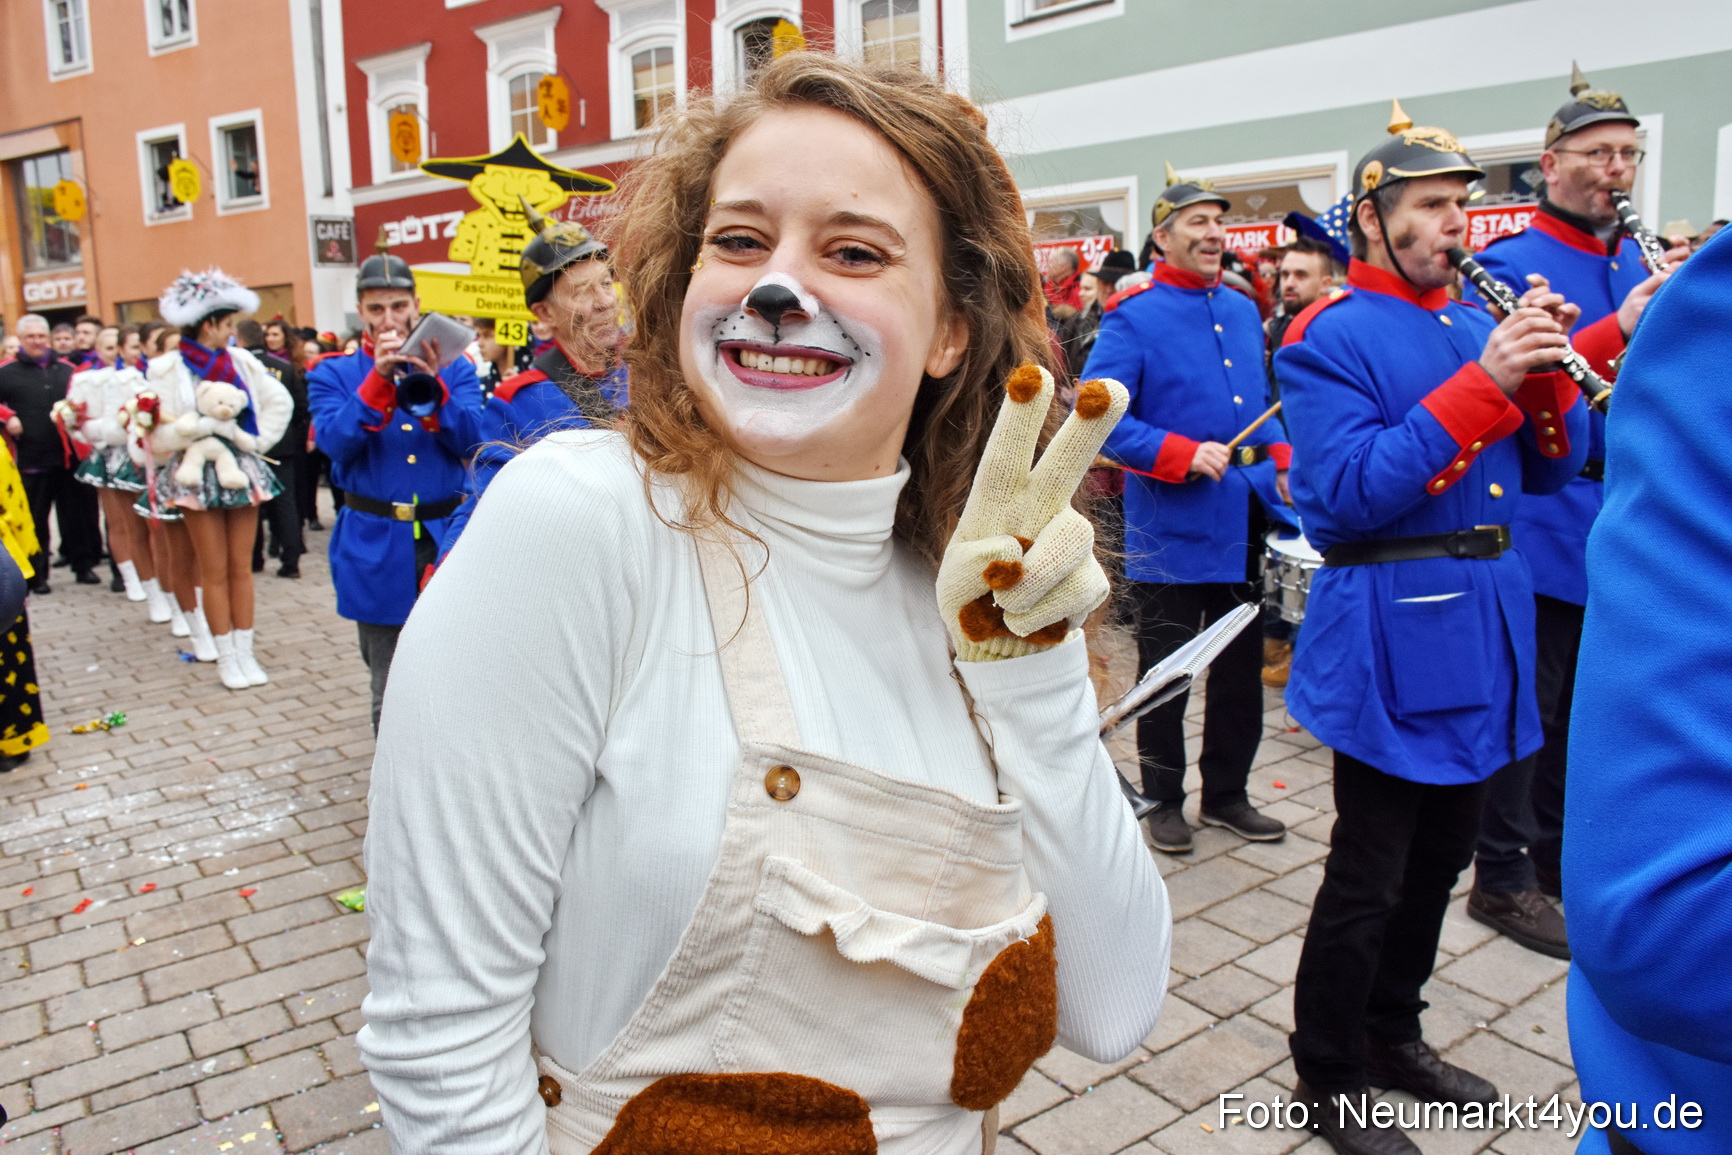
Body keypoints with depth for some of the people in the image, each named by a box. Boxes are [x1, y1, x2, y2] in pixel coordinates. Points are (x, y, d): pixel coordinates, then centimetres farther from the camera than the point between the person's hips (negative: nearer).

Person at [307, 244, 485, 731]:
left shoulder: (454, 367, 6)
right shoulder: (334, 375, 4)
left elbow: (472, 441, -6)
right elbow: (336, 443, -12)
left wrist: (432, 385, -21)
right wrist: (379, 377, -20)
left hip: (449, 539, 1)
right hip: (377, 549, -1)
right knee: (391, 693, 5)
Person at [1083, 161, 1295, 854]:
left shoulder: (1243, 311, 11)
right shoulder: (1133, 317, -10)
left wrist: (1282, 460, 4)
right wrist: (1184, 455, -22)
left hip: (1242, 525, 7)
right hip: (1171, 531, -6)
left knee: (1240, 667, 15)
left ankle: (1226, 794, 31)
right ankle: (1164, 800, 23)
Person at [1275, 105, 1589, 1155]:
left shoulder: (1479, 319, 12)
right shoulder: (1331, 338, -9)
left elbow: (1555, 468, 12)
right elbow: (1349, 492, -21)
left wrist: (1547, 371, -7)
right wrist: (1483, 381, -23)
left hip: (1486, 615, 8)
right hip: (1392, 629, -7)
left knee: (1440, 858, 19)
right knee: (1369, 877, 1)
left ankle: (1394, 1033, 38)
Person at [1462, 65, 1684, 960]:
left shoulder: (1638, 265, 13)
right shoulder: (1510, 265, -8)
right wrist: (1618, 331, -28)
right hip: (1545, 524, -7)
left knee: (1586, 702, 17)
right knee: (1529, 704, 1)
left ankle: (1561, 853, 33)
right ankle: (1504, 878, 15)